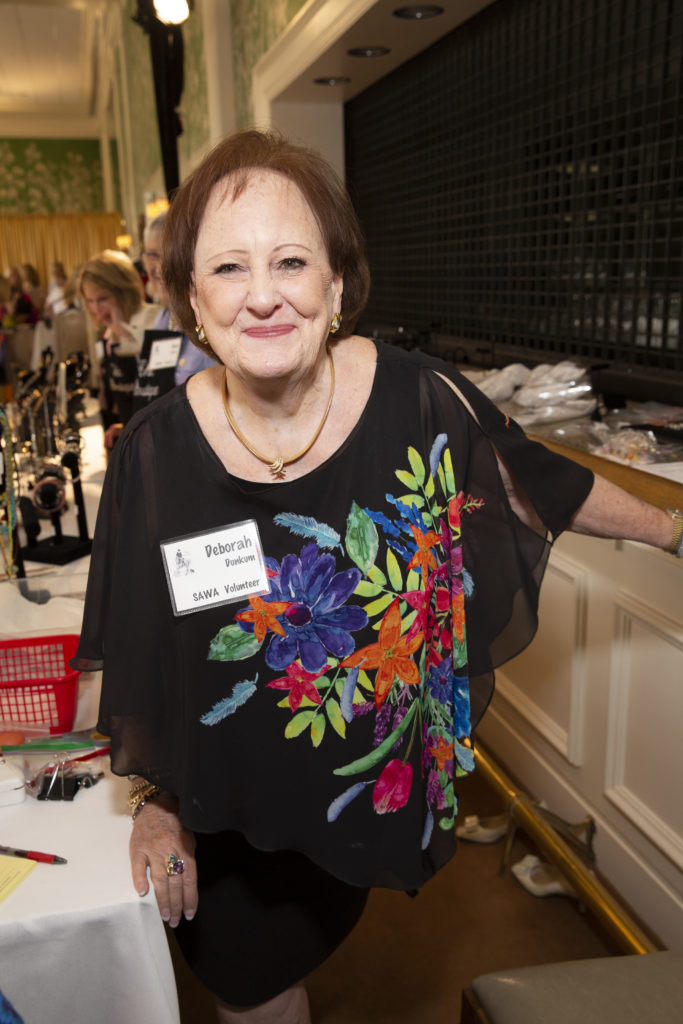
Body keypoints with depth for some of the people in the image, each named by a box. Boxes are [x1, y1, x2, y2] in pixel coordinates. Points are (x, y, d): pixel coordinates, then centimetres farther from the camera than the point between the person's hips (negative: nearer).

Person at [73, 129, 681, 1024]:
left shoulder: (423, 401, -20)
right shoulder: (154, 454, -19)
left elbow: (543, 486, -2)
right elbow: (133, 658, -6)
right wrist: (151, 801, 2)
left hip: (393, 778, 0)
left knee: (308, 941, 27)